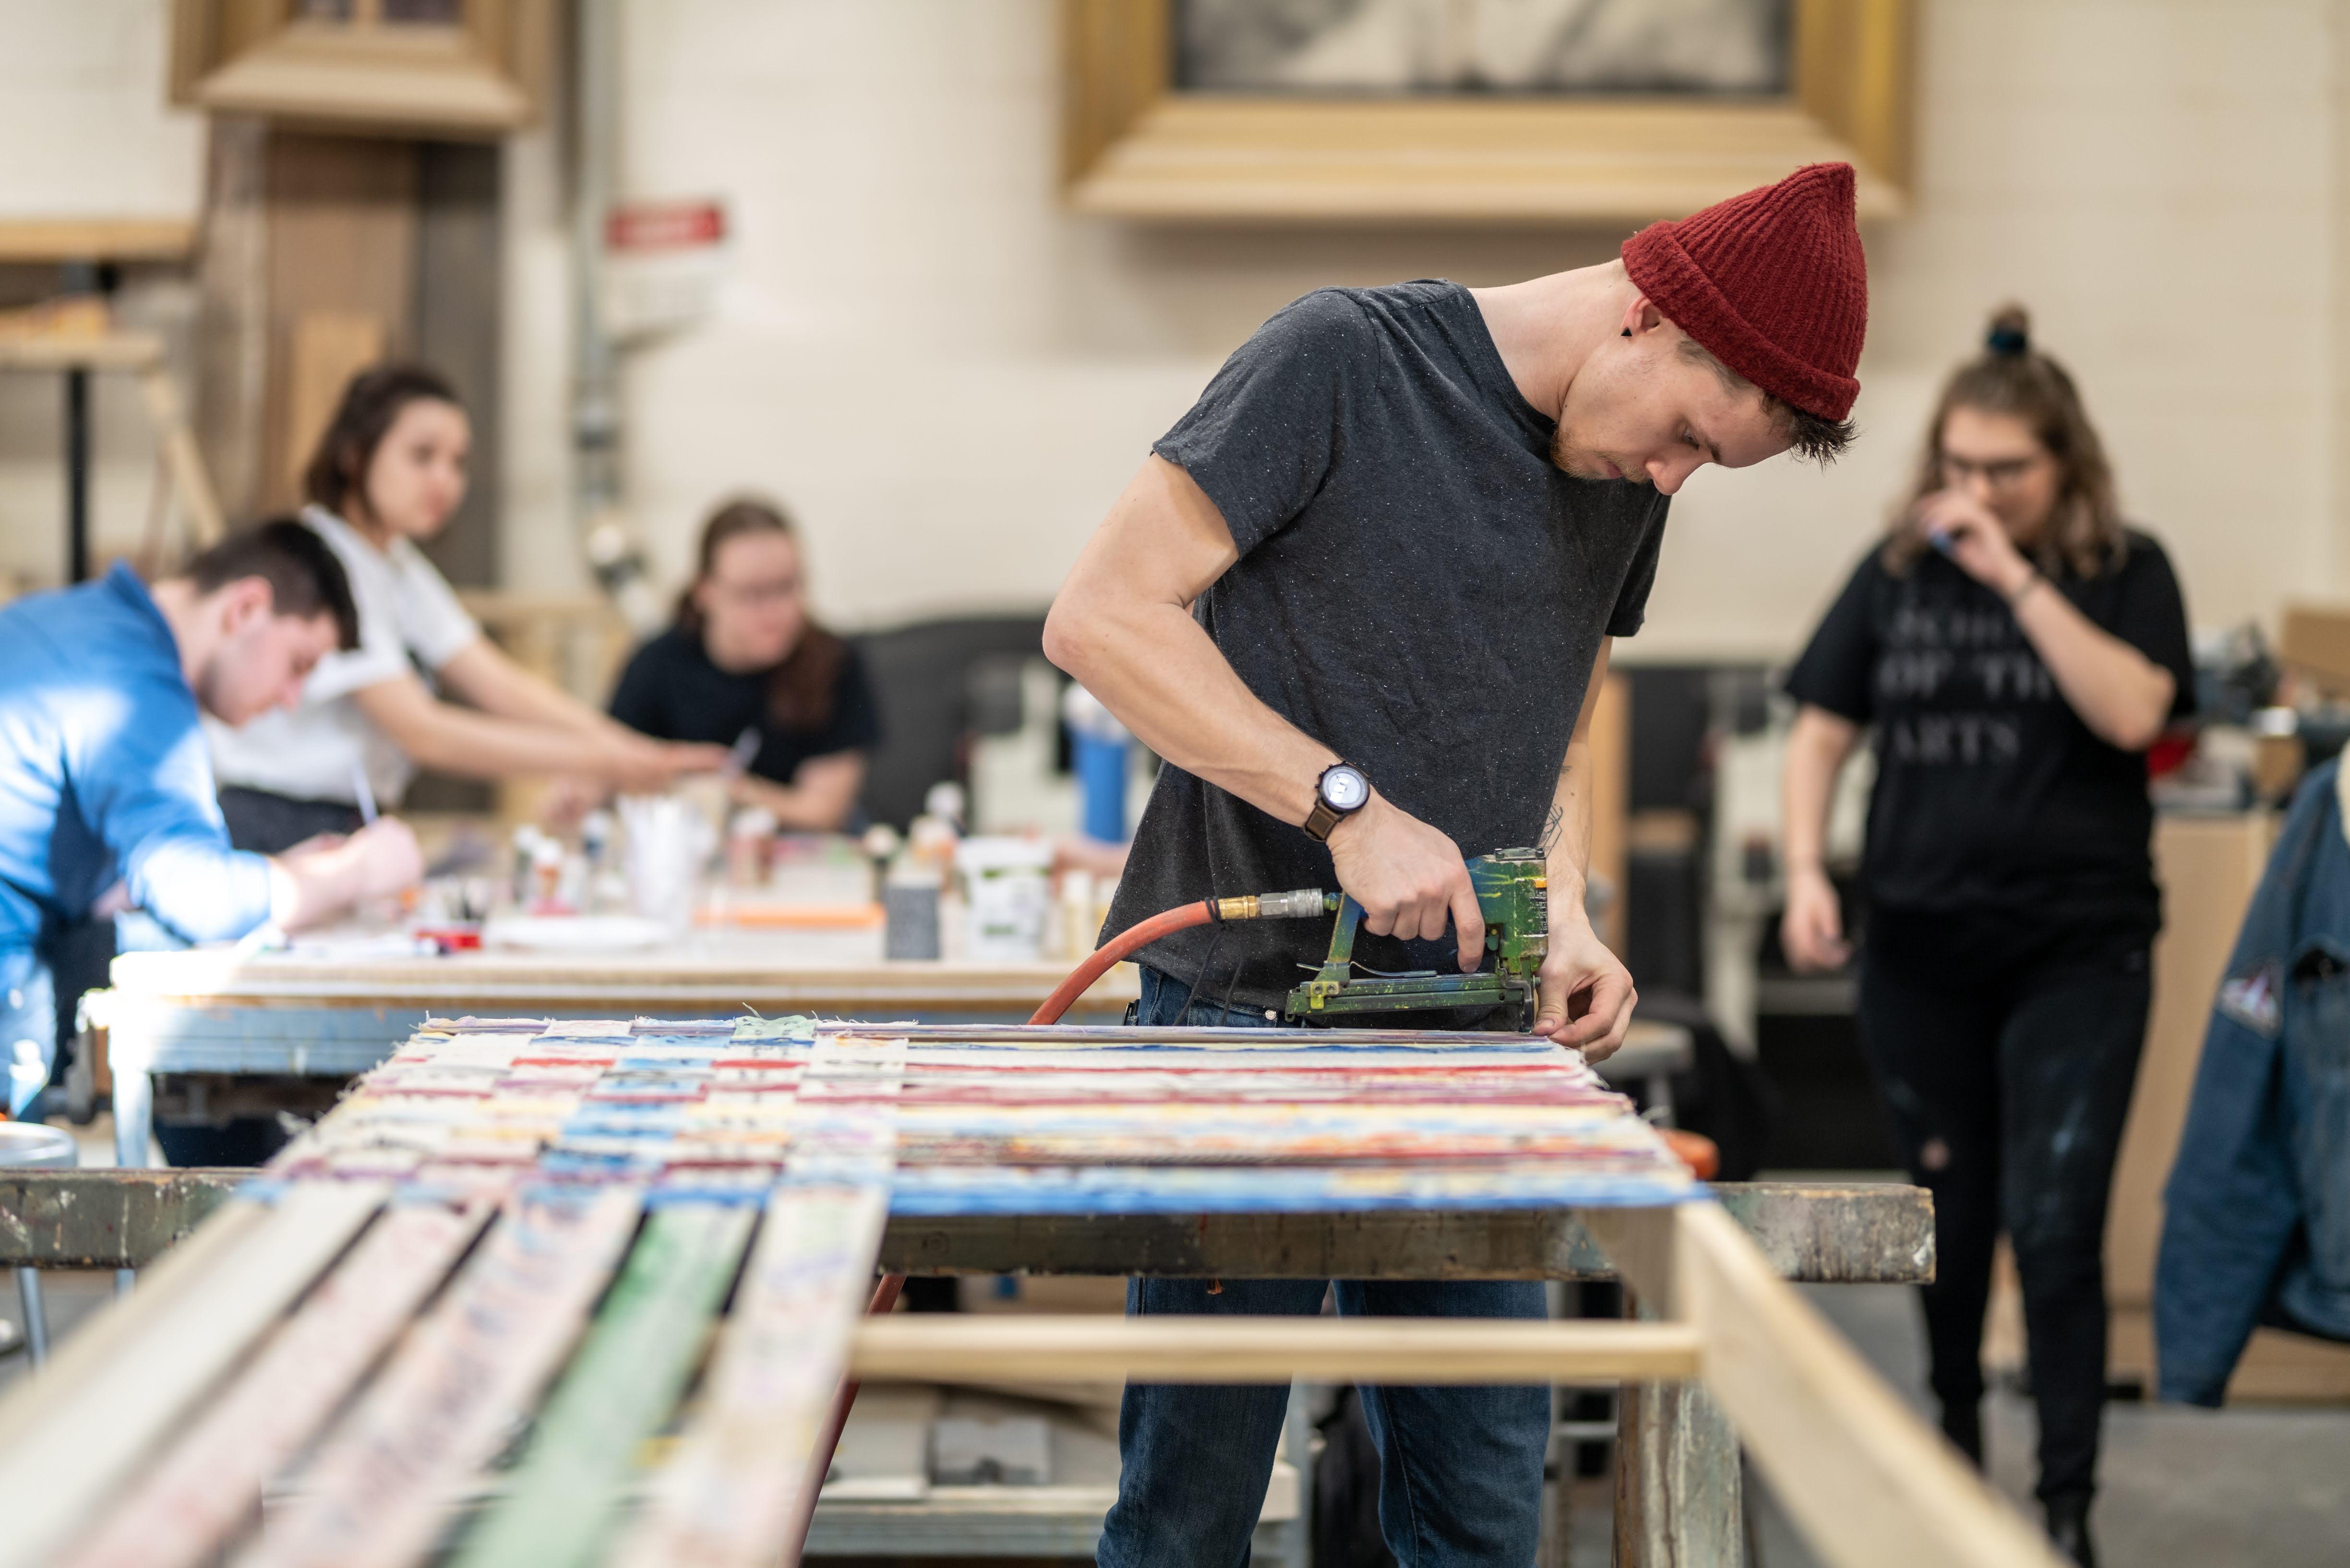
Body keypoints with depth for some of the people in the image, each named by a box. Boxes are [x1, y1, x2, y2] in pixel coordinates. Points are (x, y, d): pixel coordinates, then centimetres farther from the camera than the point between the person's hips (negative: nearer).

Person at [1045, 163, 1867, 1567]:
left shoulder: (1632, 472, 11)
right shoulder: (1344, 361, -10)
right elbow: (1101, 618, -14)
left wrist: (1565, 914, 2)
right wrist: (1351, 807, -20)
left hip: (1464, 1033, 6)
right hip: (1244, 1008, -6)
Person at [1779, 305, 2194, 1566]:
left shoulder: (2123, 572, -2)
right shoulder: (1897, 573, 5)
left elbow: (2133, 713, -19)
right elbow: (1821, 731, 8)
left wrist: (2016, 578, -21)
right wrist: (1805, 872, -7)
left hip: (2076, 953, -3)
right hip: (1921, 947, 3)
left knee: (2055, 1233, -8)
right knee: (1950, 1215, 15)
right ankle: (1956, 1424, 38)